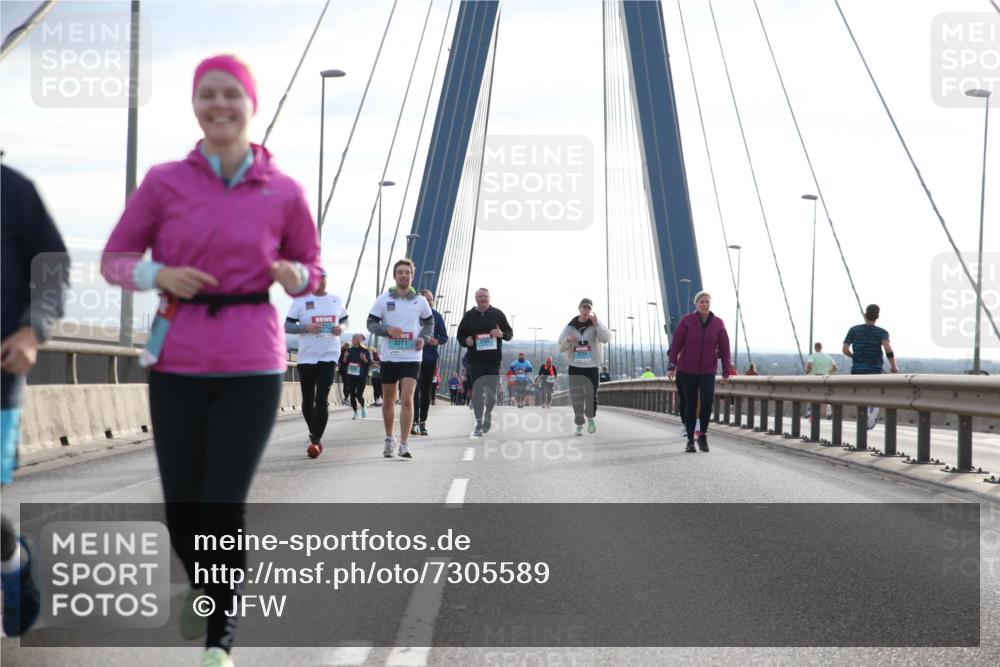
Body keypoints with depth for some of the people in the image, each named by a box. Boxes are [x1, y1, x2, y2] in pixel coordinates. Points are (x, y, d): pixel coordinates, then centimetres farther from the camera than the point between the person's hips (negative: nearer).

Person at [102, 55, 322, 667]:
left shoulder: (284, 193, 1)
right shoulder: (164, 183, 0)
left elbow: (312, 269, 13)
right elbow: (115, 259, 7)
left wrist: (295, 276, -10)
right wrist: (159, 275, -13)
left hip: (251, 365, -1)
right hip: (178, 363, 1)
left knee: (225, 506, -10)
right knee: (181, 510, 5)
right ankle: (203, 583, 40)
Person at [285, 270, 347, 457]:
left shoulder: (336, 300, 9)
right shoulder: (300, 300, 1)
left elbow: (344, 319, 22)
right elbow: (287, 326, 0)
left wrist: (341, 328, -1)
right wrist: (306, 327, -17)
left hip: (329, 356, 0)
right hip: (306, 356, 0)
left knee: (322, 399, -12)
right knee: (308, 400, 8)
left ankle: (315, 440, -12)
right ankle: (314, 436, 27)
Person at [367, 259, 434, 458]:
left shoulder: (420, 301, 4)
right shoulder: (384, 299, 1)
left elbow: (429, 323, 16)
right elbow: (371, 323, 2)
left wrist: (424, 338, -4)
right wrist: (388, 330, -17)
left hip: (411, 357, -1)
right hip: (388, 357, 1)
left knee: (407, 400, -13)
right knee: (389, 401, 12)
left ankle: (404, 445, -12)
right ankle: (389, 439, 30)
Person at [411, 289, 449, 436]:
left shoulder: (437, 316, 4)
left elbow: (444, 337, 6)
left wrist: (437, 341, -14)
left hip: (431, 358, 3)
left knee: (426, 391, 9)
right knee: (415, 389, -11)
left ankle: (423, 422, 18)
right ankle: (414, 422, -13)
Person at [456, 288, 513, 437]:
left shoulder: (497, 314, 8)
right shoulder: (469, 315, 8)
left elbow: (510, 333, 11)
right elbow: (460, 335, 14)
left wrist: (502, 334, -12)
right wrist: (466, 341, -8)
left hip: (493, 359, 1)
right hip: (475, 360, -1)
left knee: (492, 391, 8)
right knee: (477, 392, -9)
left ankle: (488, 414, 34)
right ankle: (479, 424, -9)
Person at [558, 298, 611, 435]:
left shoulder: (597, 325, 2)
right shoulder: (570, 327, 5)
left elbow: (606, 338, -14)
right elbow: (561, 347, 6)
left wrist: (597, 324, -26)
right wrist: (568, 340, -16)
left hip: (591, 366, -1)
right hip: (574, 366, 1)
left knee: (591, 394, -3)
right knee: (576, 397, -2)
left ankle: (591, 418, 23)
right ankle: (579, 425, 5)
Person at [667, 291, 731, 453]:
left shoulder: (718, 323, -1)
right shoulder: (687, 321, -6)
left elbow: (724, 348, 3)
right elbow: (676, 343, -6)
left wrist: (726, 372, 2)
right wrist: (672, 366, -12)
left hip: (708, 371, 1)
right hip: (687, 370, -1)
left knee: (707, 401, -17)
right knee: (691, 404, 3)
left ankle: (703, 434, 4)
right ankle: (690, 441, 14)